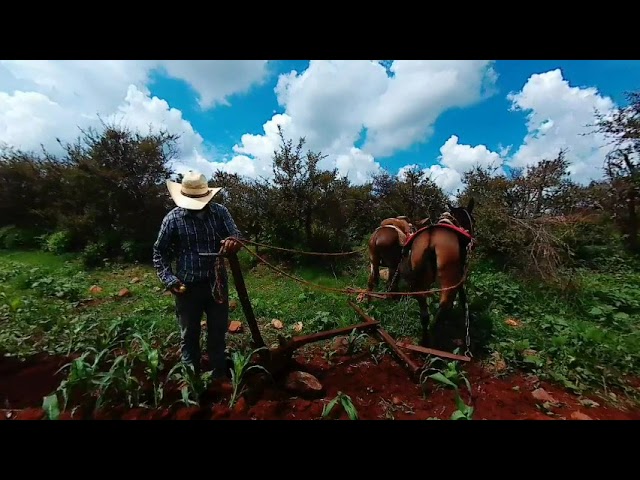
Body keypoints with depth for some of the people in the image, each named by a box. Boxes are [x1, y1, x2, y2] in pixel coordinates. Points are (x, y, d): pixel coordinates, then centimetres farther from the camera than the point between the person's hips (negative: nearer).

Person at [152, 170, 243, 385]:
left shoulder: (220, 211, -3)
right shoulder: (173, 218, -6)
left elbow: (237, 235, -8)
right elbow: (159, 252, 1)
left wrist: (233, 242, -33)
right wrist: (169, 280, -9)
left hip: (217, 282, 2)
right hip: (188, 286, -1)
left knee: (218, 331, 16)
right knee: (189, 334, 15)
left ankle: (219, 374, 36)